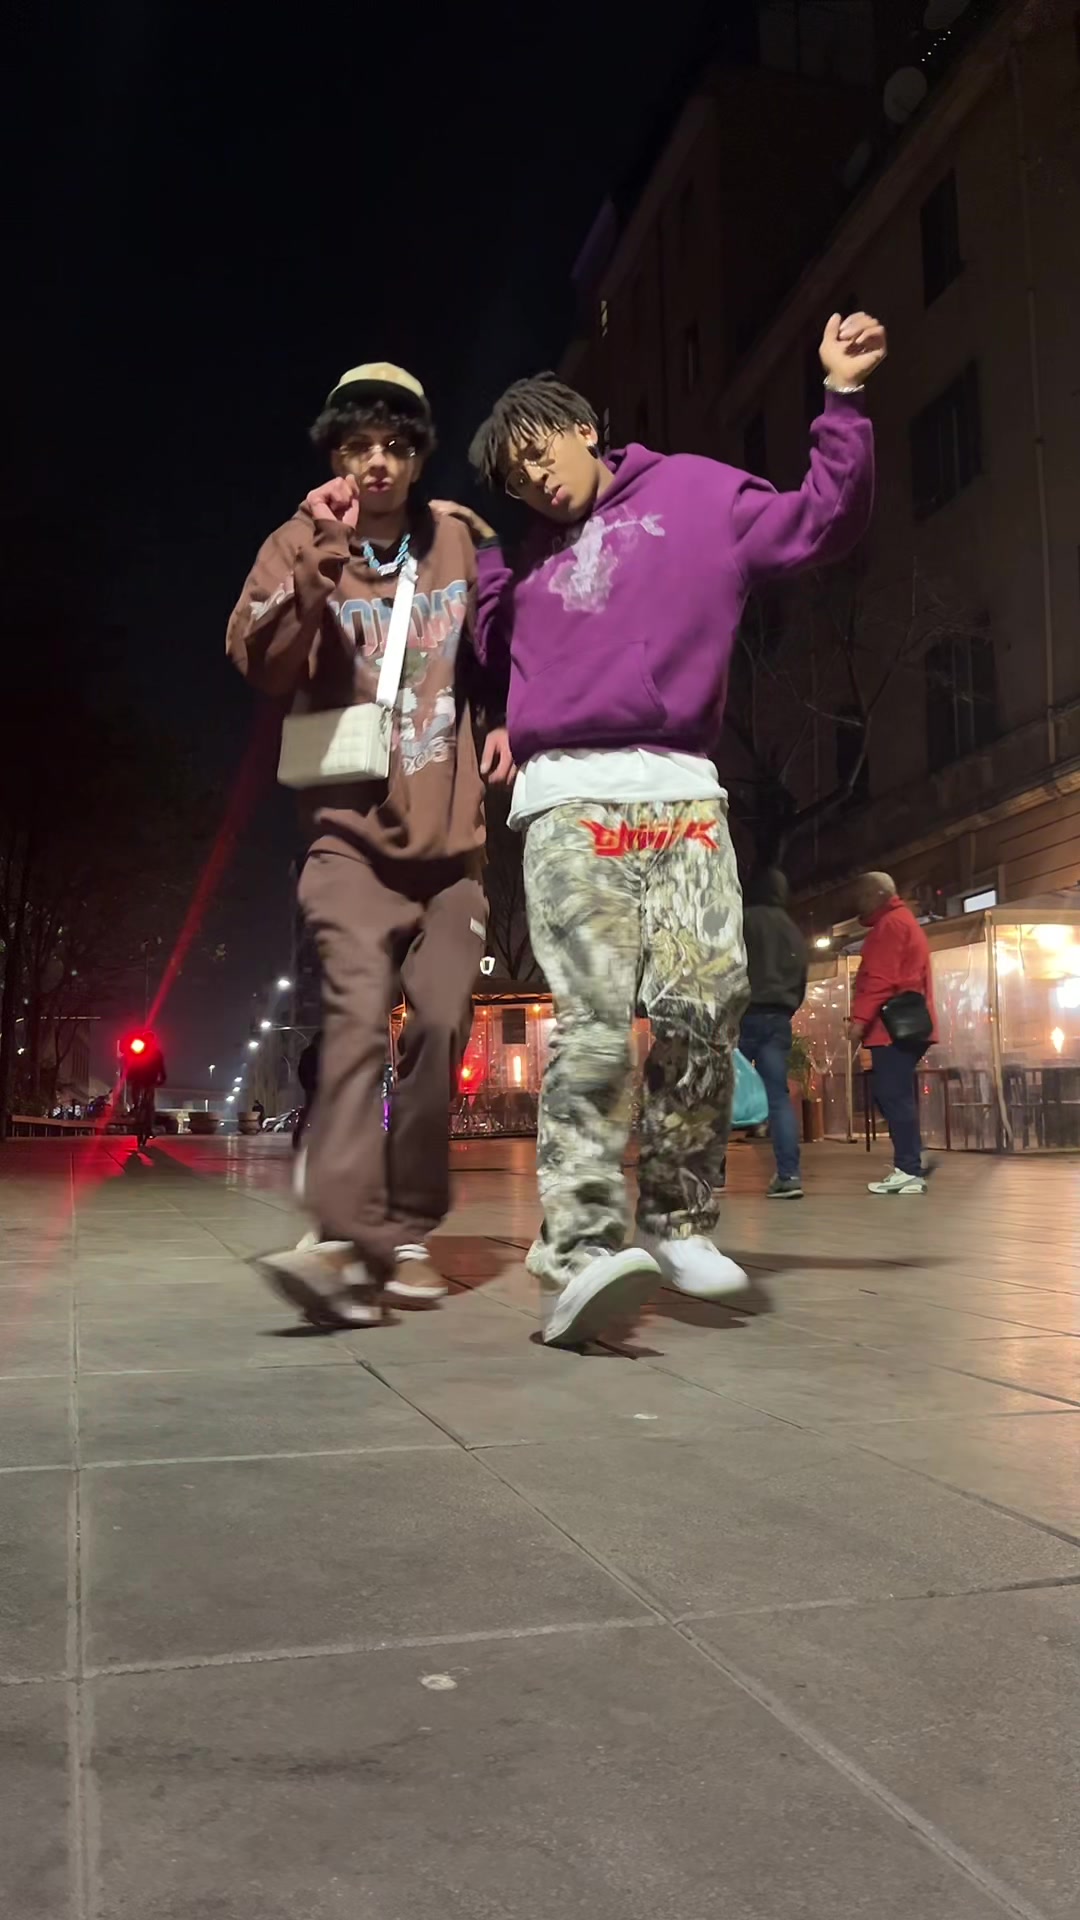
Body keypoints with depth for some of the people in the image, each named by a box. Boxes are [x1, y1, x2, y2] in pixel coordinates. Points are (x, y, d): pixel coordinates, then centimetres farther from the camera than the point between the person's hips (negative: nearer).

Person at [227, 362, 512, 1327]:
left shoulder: (456, 544, 8)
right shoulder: (300, 548, -1)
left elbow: (492, 651, 23)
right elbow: (261, 666, -17)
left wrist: (506, 723, 6)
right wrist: (319, 561, -27)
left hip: (451, 832, 4)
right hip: (354, 831, -3)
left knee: (441, 1026, -1)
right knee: (358, 1014, -20)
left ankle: (409, 1231, 10)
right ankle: (351, 1238, -26)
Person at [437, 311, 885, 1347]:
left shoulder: (696, 492, 13)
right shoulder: (535, 554, 24)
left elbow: (822, 525, 7)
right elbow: (496, 640, 26)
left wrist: (844, 399, -1)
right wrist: (472, 550, 21)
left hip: (682, 793, -1)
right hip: (566, 799, 1)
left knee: (705, 1003, -10)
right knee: (595, 1014, -15)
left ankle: (677, 1222, 6)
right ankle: (578, 1250, -22)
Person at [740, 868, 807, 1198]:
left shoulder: (744, 920, -1)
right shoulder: (794, 932, 20)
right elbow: (801, 982, 22)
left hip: (746, 1015, -5)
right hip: (779, 1019, 6)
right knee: (778, 1095, 2)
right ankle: (789, 1174, -8)